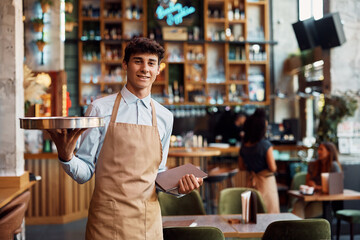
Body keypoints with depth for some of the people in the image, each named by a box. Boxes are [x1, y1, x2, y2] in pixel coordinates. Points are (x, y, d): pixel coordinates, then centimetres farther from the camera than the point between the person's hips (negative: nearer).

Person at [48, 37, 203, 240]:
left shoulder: (165, 117, 6)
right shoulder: (101, 109, -4)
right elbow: (84, 173, -5)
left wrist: (179, 186, -2)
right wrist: (66, 156, -23)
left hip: (149, 220, 3)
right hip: (107, 219, -3)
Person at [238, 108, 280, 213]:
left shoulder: (244, 145, -1)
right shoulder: (265, 145, -18)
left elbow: (241, 167, 8)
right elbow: (272, 168, -17)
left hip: (251, 180, 6)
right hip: (266, 181, -6)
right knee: (269, 212, 6)